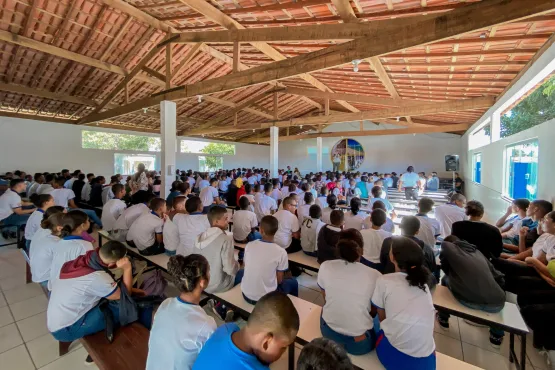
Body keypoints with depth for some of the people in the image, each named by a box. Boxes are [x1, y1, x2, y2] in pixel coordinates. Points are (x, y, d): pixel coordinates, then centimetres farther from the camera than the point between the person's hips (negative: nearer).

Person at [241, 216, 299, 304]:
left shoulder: (249, 246, -9)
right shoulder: (281, 252, -18)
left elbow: (247, 268, 6)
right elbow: (279, 280, -7)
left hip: (246, 294, 3)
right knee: (292, 282, 21)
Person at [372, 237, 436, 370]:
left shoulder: (384, 281, -9)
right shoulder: (423, 283, 5)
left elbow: (382, 318, 4)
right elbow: (429, 324, 13)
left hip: (395, 355, -3)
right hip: (426, 359, 3)